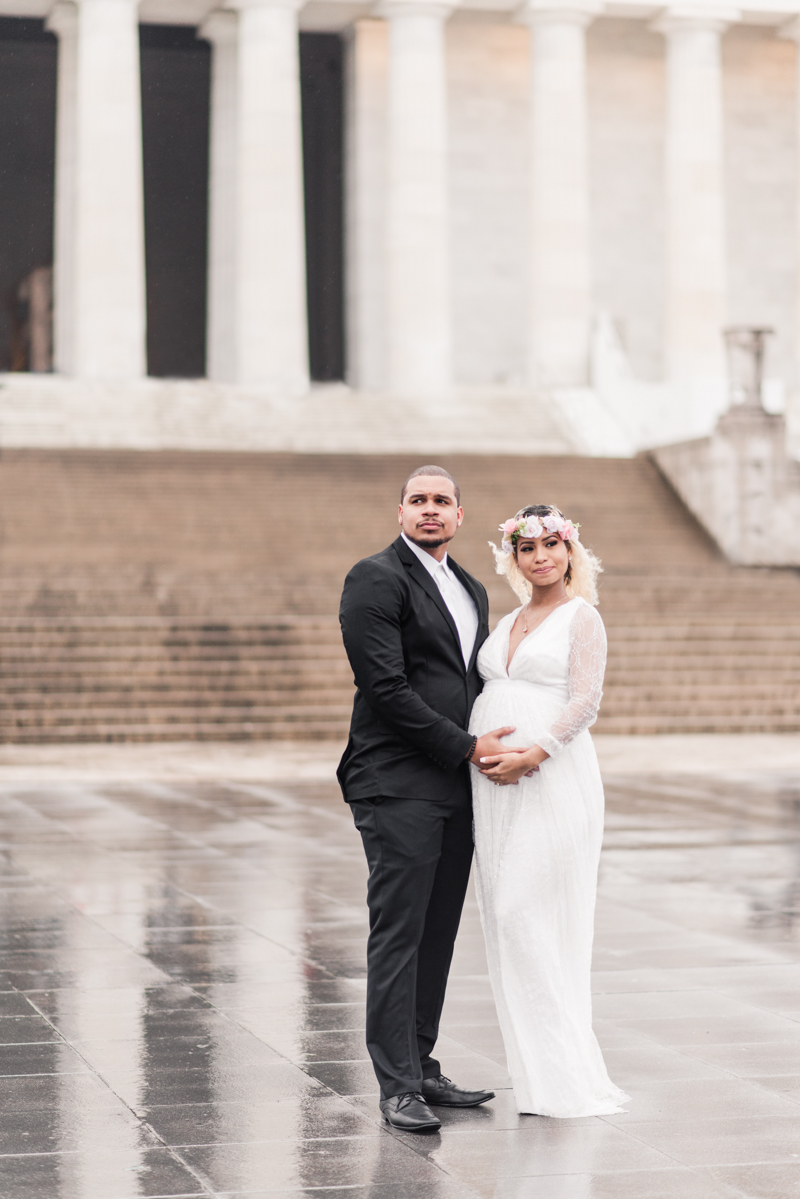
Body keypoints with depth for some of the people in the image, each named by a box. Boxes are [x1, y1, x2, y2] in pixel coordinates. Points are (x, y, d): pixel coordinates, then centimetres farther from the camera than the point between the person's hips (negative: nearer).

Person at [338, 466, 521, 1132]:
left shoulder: (472, 590, 19)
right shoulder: (376, 579, -7)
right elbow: (387, 689, -14)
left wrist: (498, 747, 3)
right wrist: (467, 747, -12)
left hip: (457, 788, 8)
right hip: (399, 786, -8)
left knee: (438, 938, 10)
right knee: (399, 936, -5)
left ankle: (422, 1069, 18)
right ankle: (399, 1086, -1)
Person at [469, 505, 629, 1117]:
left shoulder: (581, 616, -1)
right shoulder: (509, 621, 19)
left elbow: (585, 702, -10)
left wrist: (530, 756, -20)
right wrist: (483, 755, 0)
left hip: (552, 780, -7)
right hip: (495, 784, 7)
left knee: (529, 917, -11)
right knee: (507, 919, 5)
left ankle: (565, 1073, -5)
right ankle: (537, 1072, 12)